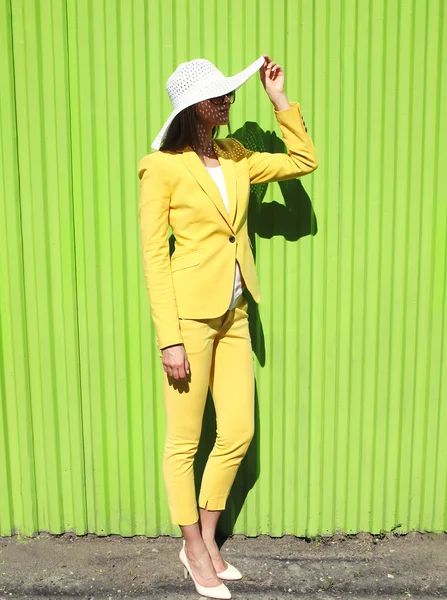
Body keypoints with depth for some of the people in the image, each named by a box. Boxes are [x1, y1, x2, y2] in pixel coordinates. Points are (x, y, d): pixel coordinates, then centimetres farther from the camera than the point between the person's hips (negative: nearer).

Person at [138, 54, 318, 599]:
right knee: (185, 440, 7)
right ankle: (194, 551, 28)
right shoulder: (162, 167, -8)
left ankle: (207, 539, 32)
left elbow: (304, 161, 18)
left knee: (238, 433, 11)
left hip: (234, 315, 7)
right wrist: (169, 340, -14)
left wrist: (279, 98, 11)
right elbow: (154, 256, -11)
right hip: (190, 314, -7)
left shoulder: (235, 158, 11)